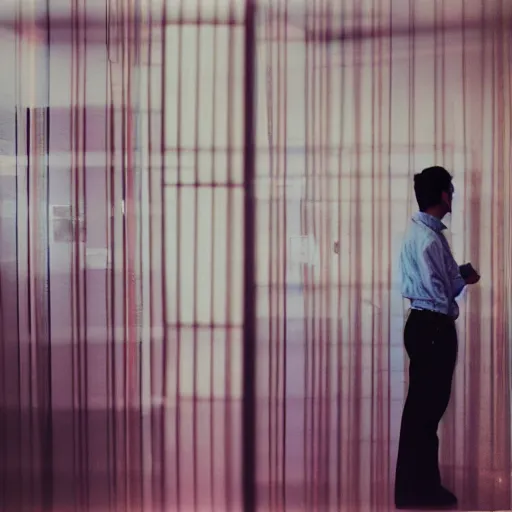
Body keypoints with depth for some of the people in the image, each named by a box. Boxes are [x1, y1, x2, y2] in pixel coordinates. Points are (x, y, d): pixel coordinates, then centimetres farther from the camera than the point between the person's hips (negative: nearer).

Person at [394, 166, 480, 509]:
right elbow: (441, 294, -19)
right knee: (425, 408, -2)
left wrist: (459, 275, 4)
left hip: (426, 324, 10)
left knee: (425, 406, 15)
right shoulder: (430, 238, -18)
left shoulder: (421, 231, 14)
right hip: (432, 327, -10)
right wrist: (465, 279, -1)